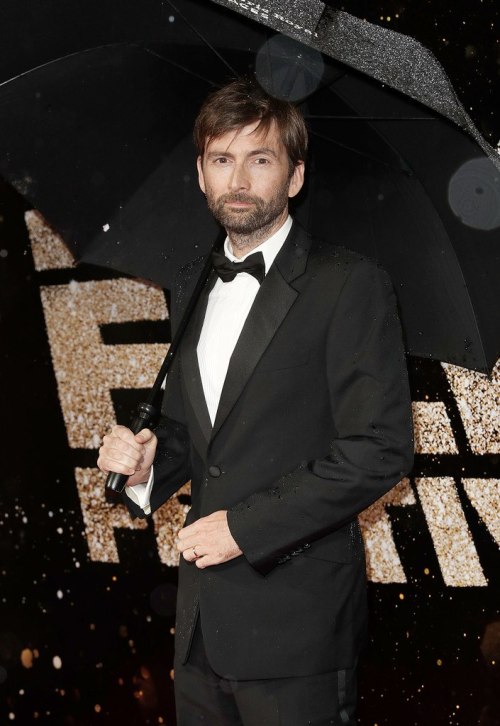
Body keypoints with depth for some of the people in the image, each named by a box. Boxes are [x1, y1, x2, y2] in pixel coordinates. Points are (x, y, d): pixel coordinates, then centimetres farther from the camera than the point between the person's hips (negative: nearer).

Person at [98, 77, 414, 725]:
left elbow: (380, 449, -16)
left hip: (297, 621, -6)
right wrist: (147, 464, -2)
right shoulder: (193, 287, 12)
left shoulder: (350, 285, -10)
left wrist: (246, 525, -17)